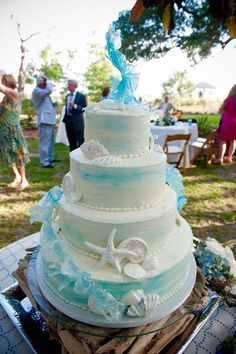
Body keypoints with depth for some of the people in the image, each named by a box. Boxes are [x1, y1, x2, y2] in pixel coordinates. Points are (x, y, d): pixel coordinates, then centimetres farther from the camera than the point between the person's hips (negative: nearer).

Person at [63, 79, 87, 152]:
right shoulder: (67, 96, 14)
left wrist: (75, 106, -22)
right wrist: (65, 118, 13)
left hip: (77, 122, -6)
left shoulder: (81, 96, -6)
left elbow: (85, 109, -12)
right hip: (68, 120, 7)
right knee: (71, 142, 12)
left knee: (80, 141, -2)